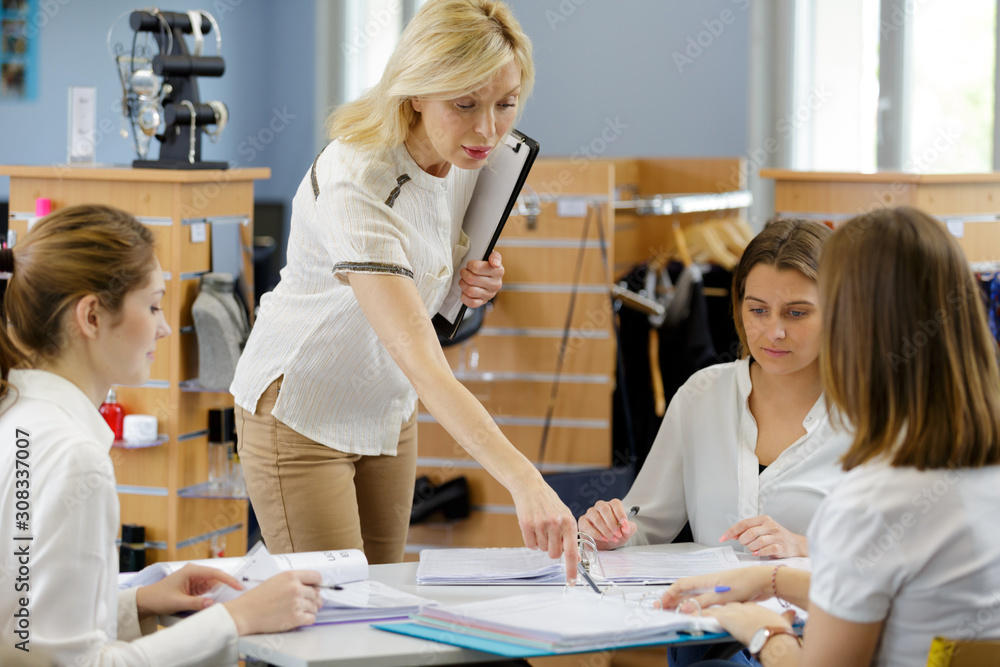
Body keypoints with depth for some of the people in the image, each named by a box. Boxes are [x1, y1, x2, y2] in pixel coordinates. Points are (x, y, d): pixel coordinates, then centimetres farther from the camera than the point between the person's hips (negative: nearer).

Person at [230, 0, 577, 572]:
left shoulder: (467, 159, -9)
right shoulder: (354, 182, -33)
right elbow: (422, 363, -42)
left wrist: (475, 280, -8)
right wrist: (523, 480, -52)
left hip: (388, 411, 7)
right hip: (301, 413, -7)